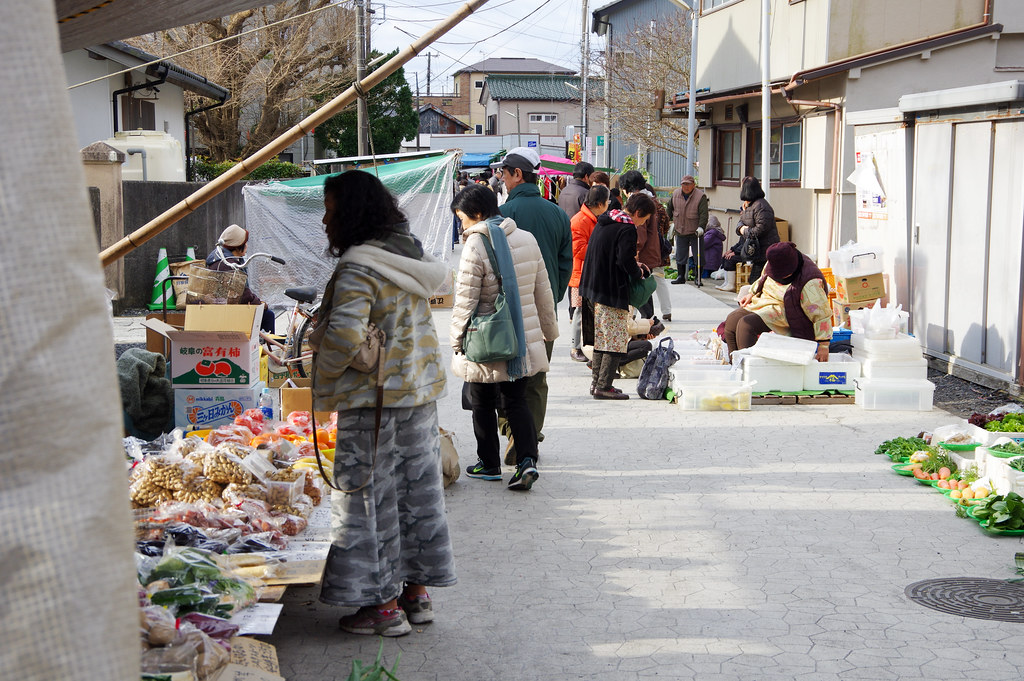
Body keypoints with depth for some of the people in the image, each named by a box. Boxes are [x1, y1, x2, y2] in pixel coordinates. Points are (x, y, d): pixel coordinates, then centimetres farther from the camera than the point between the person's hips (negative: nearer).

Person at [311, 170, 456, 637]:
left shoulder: (358, 269, -18)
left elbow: (344, 334, -28)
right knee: (416, 490, 14)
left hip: (374, 399, -9)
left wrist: (323, 374, -9)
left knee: (371, 496, 2)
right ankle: (416, 592, 24)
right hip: (421, 390, 9)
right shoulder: (409, 254, 9)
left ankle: (384, 604, 8)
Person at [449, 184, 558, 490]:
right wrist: (549, 328, 23)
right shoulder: (527, 239, 3)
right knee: (516, 401, 11)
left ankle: (489, 464, 21)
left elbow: (466, 301, -14)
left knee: (483, 404, 11)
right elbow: (543, 291, 11)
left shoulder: (476, 245, -16)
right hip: (524, 337, 5)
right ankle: (527, 459, -6)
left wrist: (457, 339, -2)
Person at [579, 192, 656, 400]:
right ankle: (603, 387, -4)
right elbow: (626, 261, -24)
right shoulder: (627, 230, -16)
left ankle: (597, 382, 22)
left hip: (591, 287, 9)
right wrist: (638, 272, -4)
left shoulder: (604, 222, 13)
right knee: (616, 342, -3)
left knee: (601, 338, 17)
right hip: (611, 293, -9)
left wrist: (633, 264, 16)